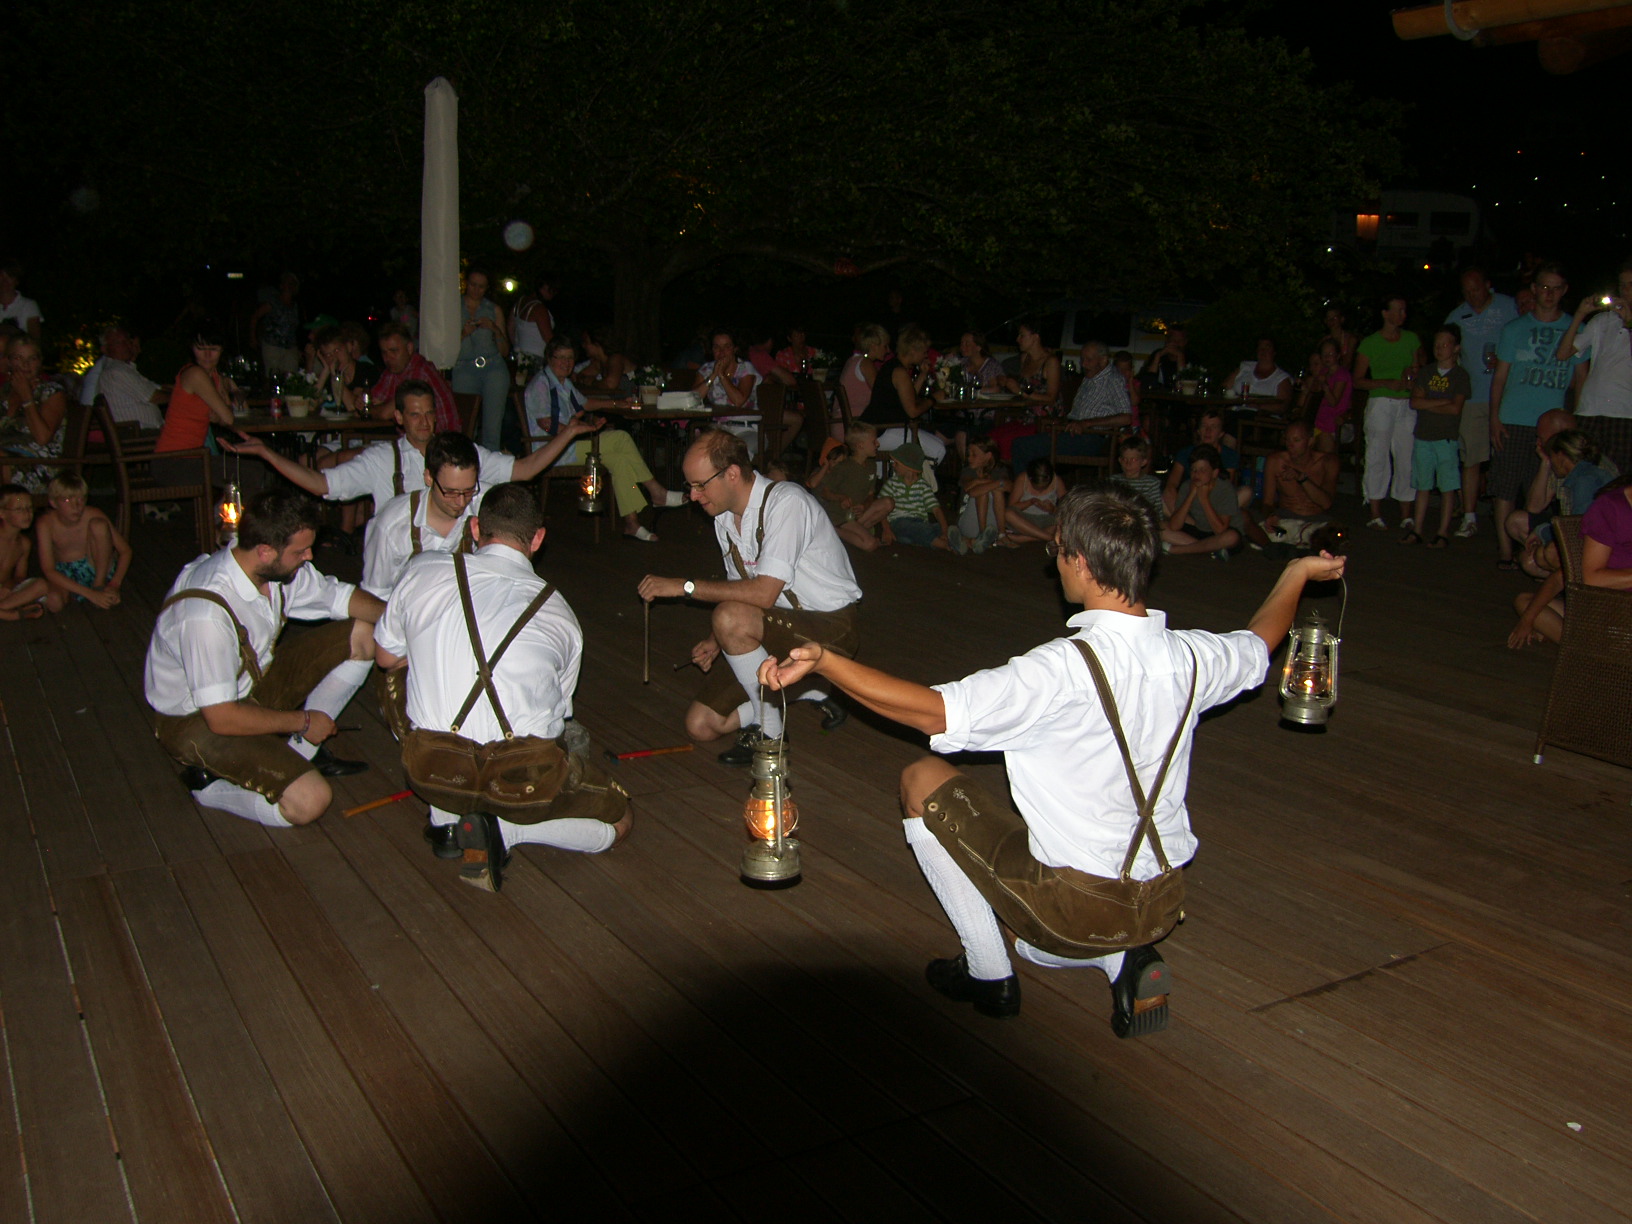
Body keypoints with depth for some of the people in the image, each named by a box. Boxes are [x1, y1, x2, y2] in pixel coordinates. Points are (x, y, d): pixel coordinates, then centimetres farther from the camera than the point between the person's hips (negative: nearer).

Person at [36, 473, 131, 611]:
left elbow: (125, 551, -10)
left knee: (98, 524, -23)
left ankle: (100, 585, -12)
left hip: (97, 570, 1)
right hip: (65, 578, -1)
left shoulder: (93, 515, -16)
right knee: (53, 601, -36)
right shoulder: (46, 524, -19)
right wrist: (90, 594, -32)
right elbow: (48, 570, -24)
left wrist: (114, 585, -25)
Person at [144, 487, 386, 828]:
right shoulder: (206, 613, -35)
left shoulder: (278, 567, -12)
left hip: (253, 681, 8)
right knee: (309, 802, -25)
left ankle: (301, 753, 7)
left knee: (361, 635, 0)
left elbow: (340, 597, 6)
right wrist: (303, 721, -19)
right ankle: (208, 783, 1)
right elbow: (222, 718, -31)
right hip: (199, 720, -8)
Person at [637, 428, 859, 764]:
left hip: (831, 628, -8)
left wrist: (685, 586, -23)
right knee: (701, 725, -2)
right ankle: (807, 692, 12)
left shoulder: (786, 502, -22)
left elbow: (763, 594, -30)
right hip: (779, 631, 9)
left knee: (731, 618, -34)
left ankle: (770, 731, -13)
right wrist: (715, 642, -5)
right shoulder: (724, 516, 5)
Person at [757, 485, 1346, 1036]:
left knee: (922, 779, 7)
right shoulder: (1191, 656, -7)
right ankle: (1124, 958, 8)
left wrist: (823, 660, -31)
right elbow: (1259, 642, 17)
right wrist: (1299, 573, 35)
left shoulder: (1065, 669, -28)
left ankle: (988, 974, 13)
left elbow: (935, 711, -32)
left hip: (1073, 903, -8)